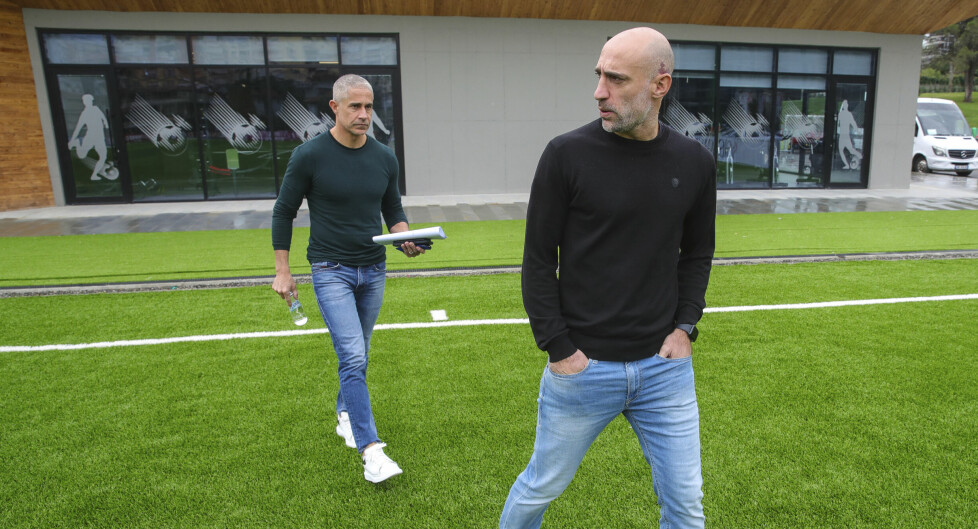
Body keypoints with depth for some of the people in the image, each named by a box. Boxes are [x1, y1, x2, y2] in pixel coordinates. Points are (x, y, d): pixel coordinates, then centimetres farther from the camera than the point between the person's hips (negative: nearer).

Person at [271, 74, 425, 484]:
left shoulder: (384, 158, 2)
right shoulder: (309, 156, -9)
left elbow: (393, 209, 13)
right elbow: (284, 212, -1)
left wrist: (406, 238, -9)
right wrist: (282, 270, -2)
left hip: (373, 271, 5)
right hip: (331, 271, -4)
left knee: (357, 356, 17)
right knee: (352, 357, -14)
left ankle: (345, 415, 40)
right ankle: (370, 449, -9)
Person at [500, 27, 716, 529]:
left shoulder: (694, 162, 0)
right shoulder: (567, 154, -11)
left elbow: (697, 253, 12)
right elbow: (538, 261, -7)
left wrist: (685, 327, 1)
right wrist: (559, 349, -9)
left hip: (665, 366, 3)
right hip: (582, 367, -2)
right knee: (540, 488, 16)